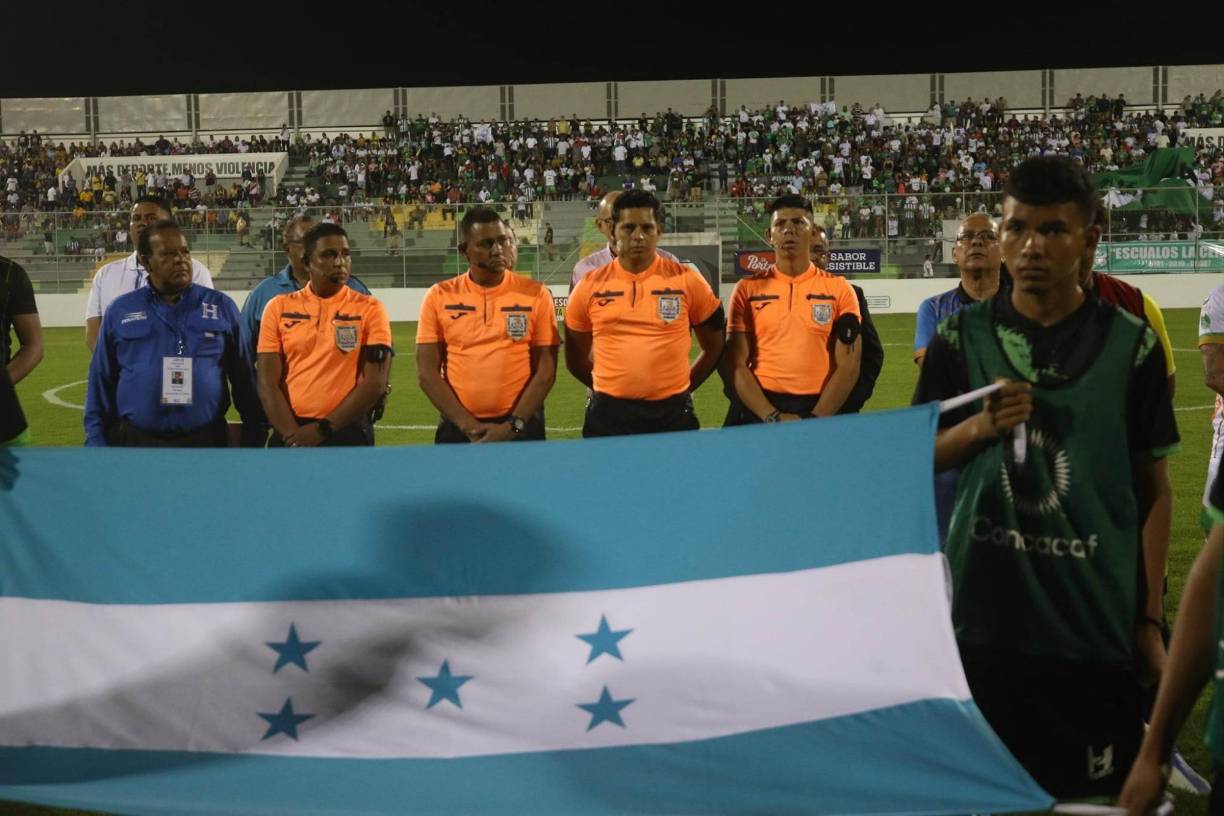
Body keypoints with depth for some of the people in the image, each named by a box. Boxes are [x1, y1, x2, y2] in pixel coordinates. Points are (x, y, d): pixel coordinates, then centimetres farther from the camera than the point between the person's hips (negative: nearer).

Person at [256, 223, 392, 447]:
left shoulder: (369, 309, -1)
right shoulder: (279, 308, 5)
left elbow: (375, 383, -7)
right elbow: (267, 382, 0)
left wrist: (323, 429, -12)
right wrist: (293, 434, -13)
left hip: (348, 434, -2)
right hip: (291, 438, 2)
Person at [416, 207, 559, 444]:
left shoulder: (536, 295, -1)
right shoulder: (439, 297, 1)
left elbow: (546, 371, -3)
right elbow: (427, 373, -2)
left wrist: (513, 426, -12)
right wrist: (469, 425, -10)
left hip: (521, 427, -1)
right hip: (458, 428, 1)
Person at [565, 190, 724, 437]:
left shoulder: (687, 281, -1)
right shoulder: (590, 286, 2)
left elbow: (714, 347, 9)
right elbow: (575, 358, 13)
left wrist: (683, 386, 6)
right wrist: (608, 388, 10)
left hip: (672, 413, -1)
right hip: (608, 415, 1)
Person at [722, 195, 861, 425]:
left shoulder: (839, 289, 2)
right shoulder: (748, 289, 3)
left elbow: (848, 366, -2)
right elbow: (735, 363, -2)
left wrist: (815, 419, -13)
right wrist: (772, 416, -13)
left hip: (818, 410, 0)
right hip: (758, 411, 0)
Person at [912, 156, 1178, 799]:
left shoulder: (1130, 345, -1)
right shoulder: (962, 338, 2)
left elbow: (1153, 491, 2)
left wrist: (1151, 622, -1)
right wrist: (980, 426, -11)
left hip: (1098, 626, -1)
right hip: (983, 618, 1)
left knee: (1095, 793, 7)